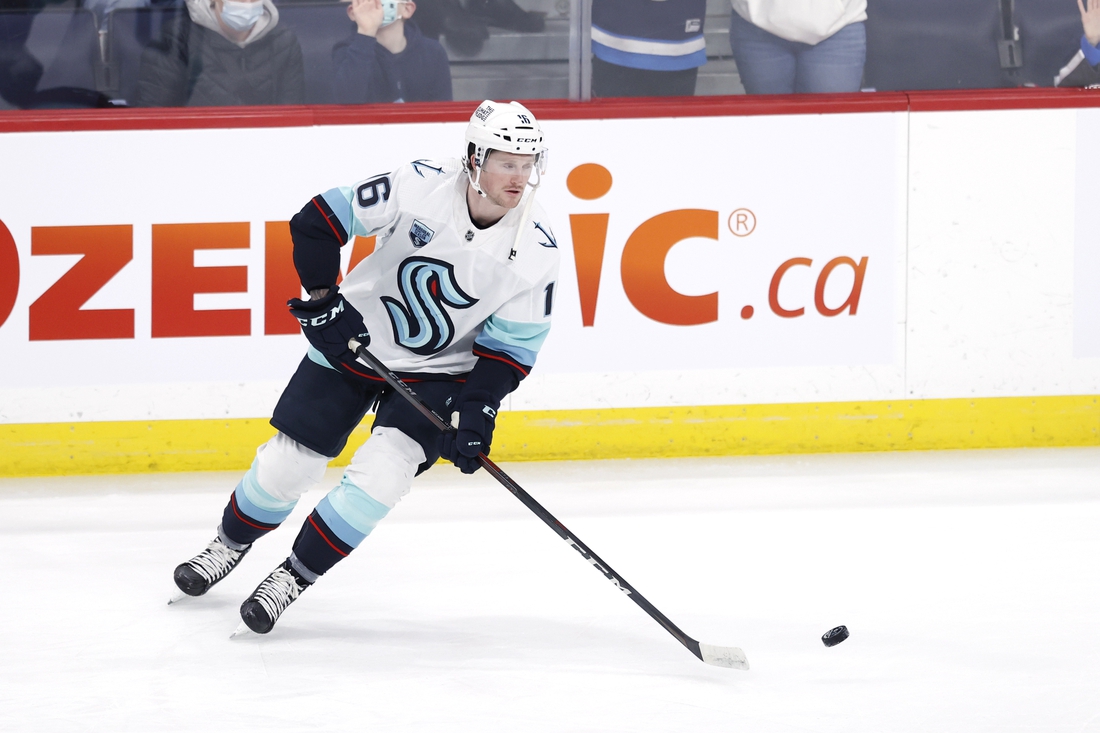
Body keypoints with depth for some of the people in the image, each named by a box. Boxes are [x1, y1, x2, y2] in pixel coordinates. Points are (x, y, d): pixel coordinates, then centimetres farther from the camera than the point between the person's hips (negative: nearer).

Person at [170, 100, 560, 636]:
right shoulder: (422, 186, -22)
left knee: (383, 471, -19)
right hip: (356, 340, 0)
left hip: (439, 372, 0)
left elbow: (512, 345, -9)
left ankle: (293, 577, -2)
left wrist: (479, 410, -20)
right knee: (288, 461, 4)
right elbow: (317, 222, -14)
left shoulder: (535, 248, -17)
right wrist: (322, 297, -21)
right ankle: (231, 544, 34)